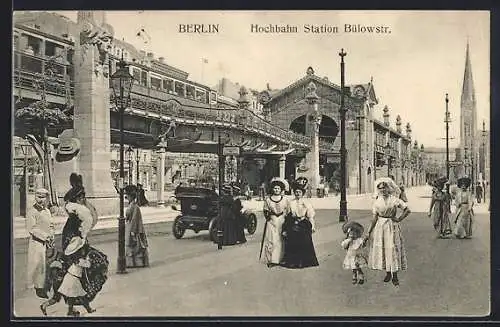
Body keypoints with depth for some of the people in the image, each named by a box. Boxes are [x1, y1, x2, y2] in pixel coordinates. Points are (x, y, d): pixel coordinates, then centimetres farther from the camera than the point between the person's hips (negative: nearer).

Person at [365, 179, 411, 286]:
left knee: (393, 249, -2)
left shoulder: (394, 200, -6)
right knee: (382, 249, 4)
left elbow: (407, 210, -3)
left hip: (392, 226, -3)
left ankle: (395, 276, 5)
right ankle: (388, 273, 19)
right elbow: (375, 218, 4)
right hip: (380, 226, 3)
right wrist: (369, 232, 1)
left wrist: (399, 219, -6)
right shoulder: (377, 202, 3)